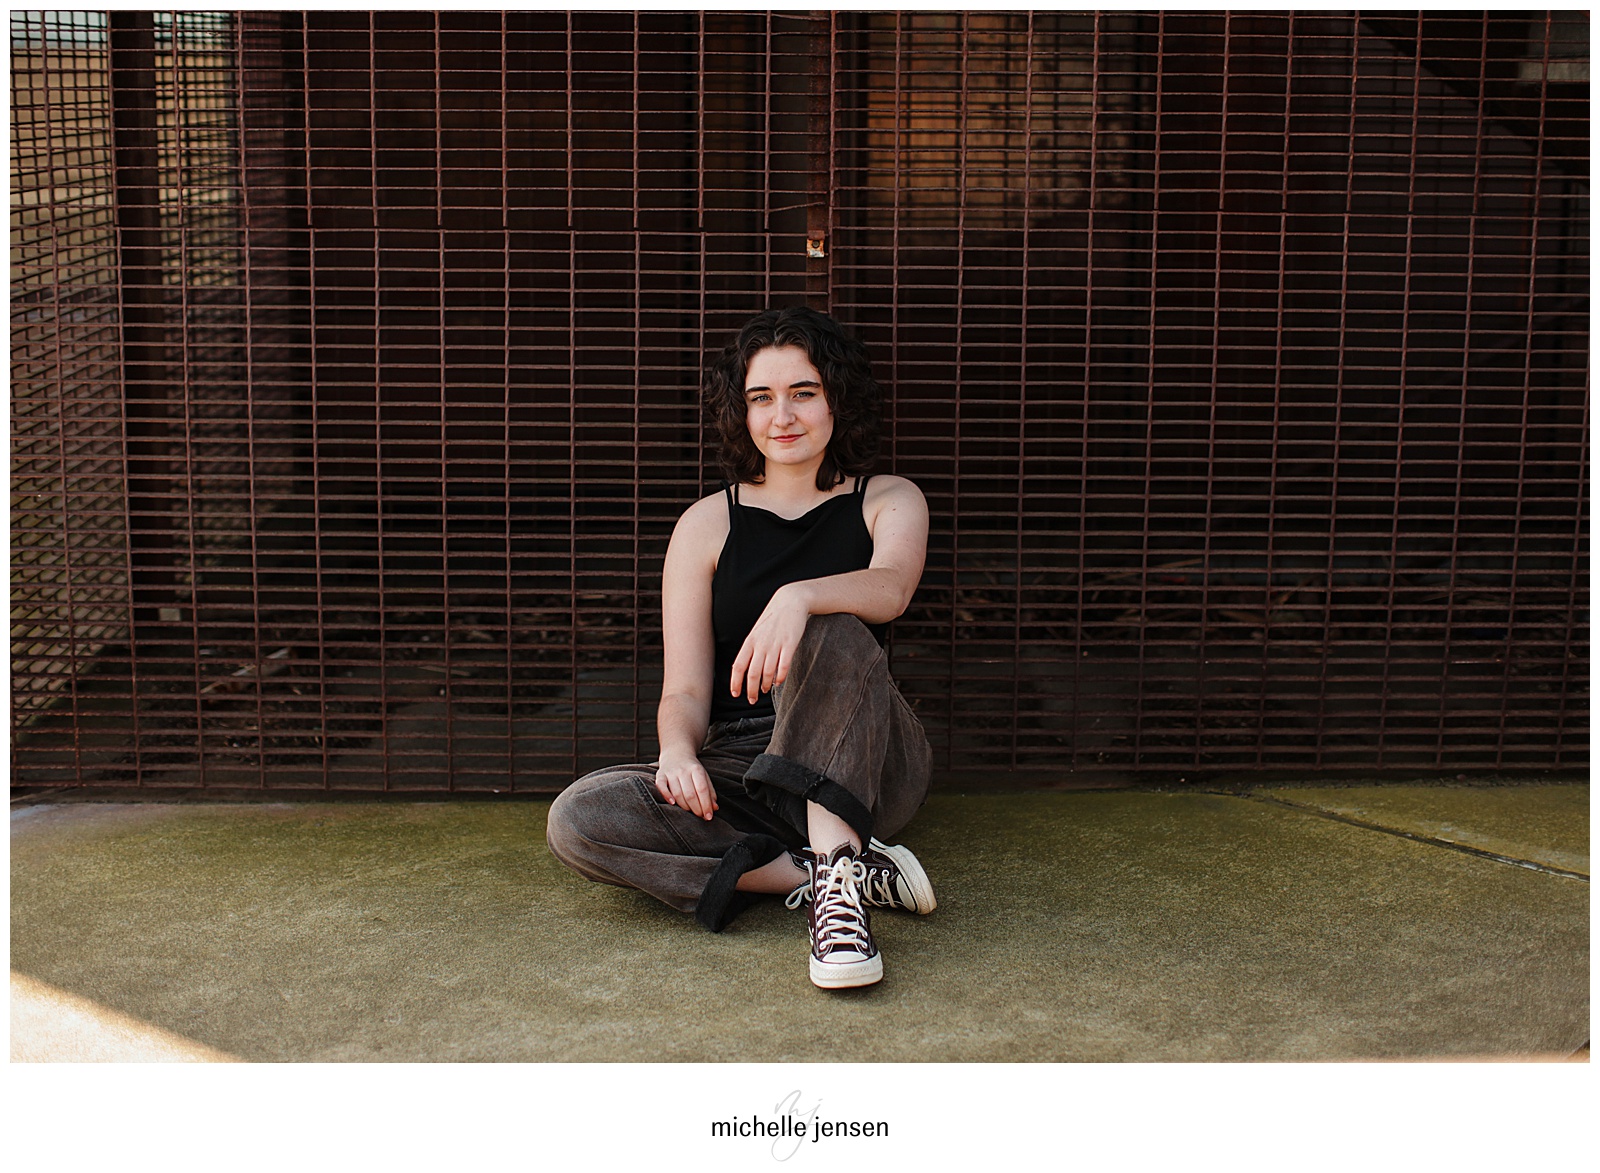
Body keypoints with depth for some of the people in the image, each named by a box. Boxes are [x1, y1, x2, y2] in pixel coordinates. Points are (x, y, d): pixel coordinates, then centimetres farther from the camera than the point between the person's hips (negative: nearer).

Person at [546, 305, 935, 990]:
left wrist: (797, 598, -39)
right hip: (737, 775, 2)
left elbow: (891, 588, -18)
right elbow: (686, 689, 3)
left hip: (864, 770, -2)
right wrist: (678, 751, -22)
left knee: (831, 630, -32)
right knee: (577, 820, -25)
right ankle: (815, 874, -26)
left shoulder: (889, 502, 8)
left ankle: (836, 868, -40)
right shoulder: (706, 526, 9)